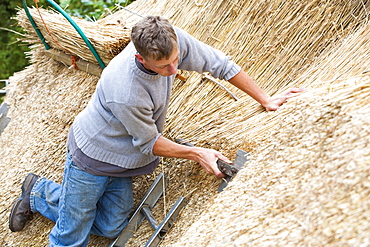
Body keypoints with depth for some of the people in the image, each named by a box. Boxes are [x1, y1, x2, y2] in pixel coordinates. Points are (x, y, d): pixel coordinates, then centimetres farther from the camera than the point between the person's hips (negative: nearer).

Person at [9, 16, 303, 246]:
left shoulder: (172, 39, -23)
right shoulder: (126, 93, -40)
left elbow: (219, 63, -11)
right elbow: (149, 143, -22)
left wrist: (266, 100, -9)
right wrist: (196, 153, -19)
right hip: (92, 157, -6)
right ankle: (37, 191, 30)